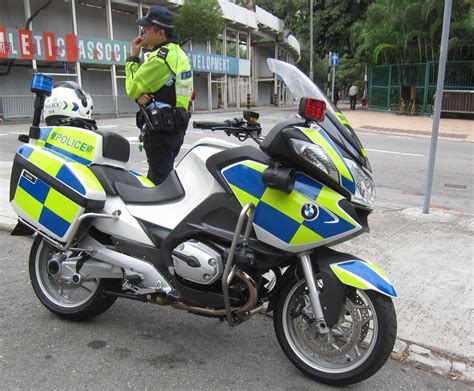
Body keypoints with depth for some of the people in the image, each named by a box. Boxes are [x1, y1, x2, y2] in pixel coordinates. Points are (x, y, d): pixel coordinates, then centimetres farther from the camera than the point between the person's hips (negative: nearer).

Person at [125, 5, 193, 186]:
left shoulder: (160, 58, -18)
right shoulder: (178, 52, 14)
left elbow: (132, 88, -10)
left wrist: (133, 56, 0)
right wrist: (140, 94, -7)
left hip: (160, 127, -10)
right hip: (177, 124, 10)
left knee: (158, 179, -7)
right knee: (166, 174, 19)